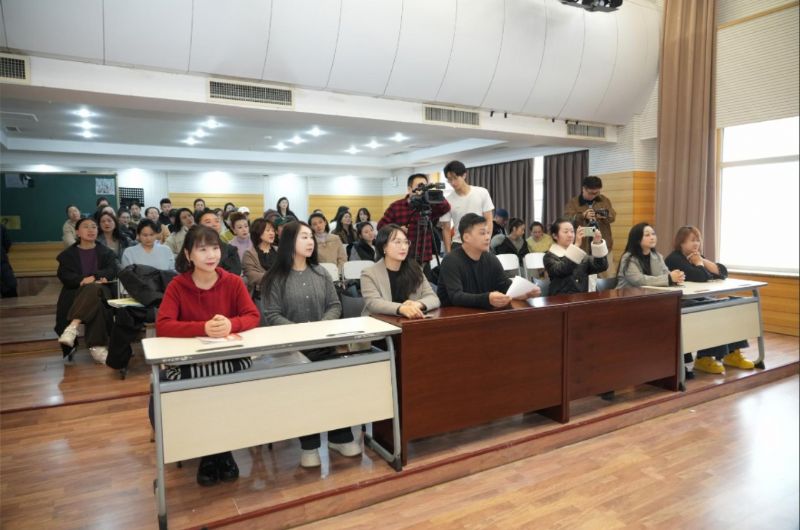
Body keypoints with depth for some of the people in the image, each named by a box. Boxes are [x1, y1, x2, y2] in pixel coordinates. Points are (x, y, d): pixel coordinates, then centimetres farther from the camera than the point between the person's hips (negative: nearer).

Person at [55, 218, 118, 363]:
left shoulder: (105, 252, 20)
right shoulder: (68, 254, 18)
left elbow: (112, 270, 3)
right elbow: (64, 275, 2)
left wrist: (93, 277, -17)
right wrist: (82, 280, -19)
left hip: (100, 290, 1)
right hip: (76, 292, 0)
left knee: (93, 288, -40)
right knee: (96, 302, -39)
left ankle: (73, 327, -49)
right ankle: (97, 346, -44)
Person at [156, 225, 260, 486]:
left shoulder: (233, 282, 1)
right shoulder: (176, 286, -4)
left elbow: (253, 316, -6)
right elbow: (162, 326, -16)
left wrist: (231, 324, -28)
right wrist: (204, 328, -31)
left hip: (230, 357, 1)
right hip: (188, 359, 0)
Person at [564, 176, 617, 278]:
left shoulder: (605, 200, 12)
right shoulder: (573, 203, 0)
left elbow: (613, 216, 5)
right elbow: (568, 220, -14)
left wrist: (605, 216, -18)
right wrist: (583, 216, -31)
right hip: (583, 246, -3)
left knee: (608, 277, 9)